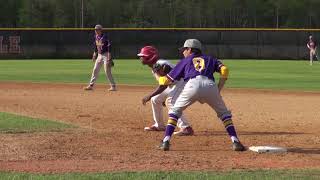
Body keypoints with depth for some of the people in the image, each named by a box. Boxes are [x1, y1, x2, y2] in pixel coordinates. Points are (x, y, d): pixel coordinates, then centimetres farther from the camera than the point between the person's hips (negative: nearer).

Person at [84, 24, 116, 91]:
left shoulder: (105, 37, -15)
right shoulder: (96, 37, 8)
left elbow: (109, 47, -18)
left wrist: (109, 57, -23)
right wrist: (94, 54, 17)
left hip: (105, 55, -8)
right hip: (99, 55, 8)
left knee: (107, 71, -7)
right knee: (95, 70, 7)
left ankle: (113, 86, -1)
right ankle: (91, 85, 12)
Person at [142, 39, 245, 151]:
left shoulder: (185, 61, 29)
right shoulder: (210, 59, 33)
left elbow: (167, 80, 27)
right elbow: (224, 70, 13)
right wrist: (218, 91, 15)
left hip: (192, 85, -1)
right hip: (210, 85, 1)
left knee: (175, 111, 18)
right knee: (224, 113, 20)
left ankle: (166, 141, 4)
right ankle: (235, 141, 5)